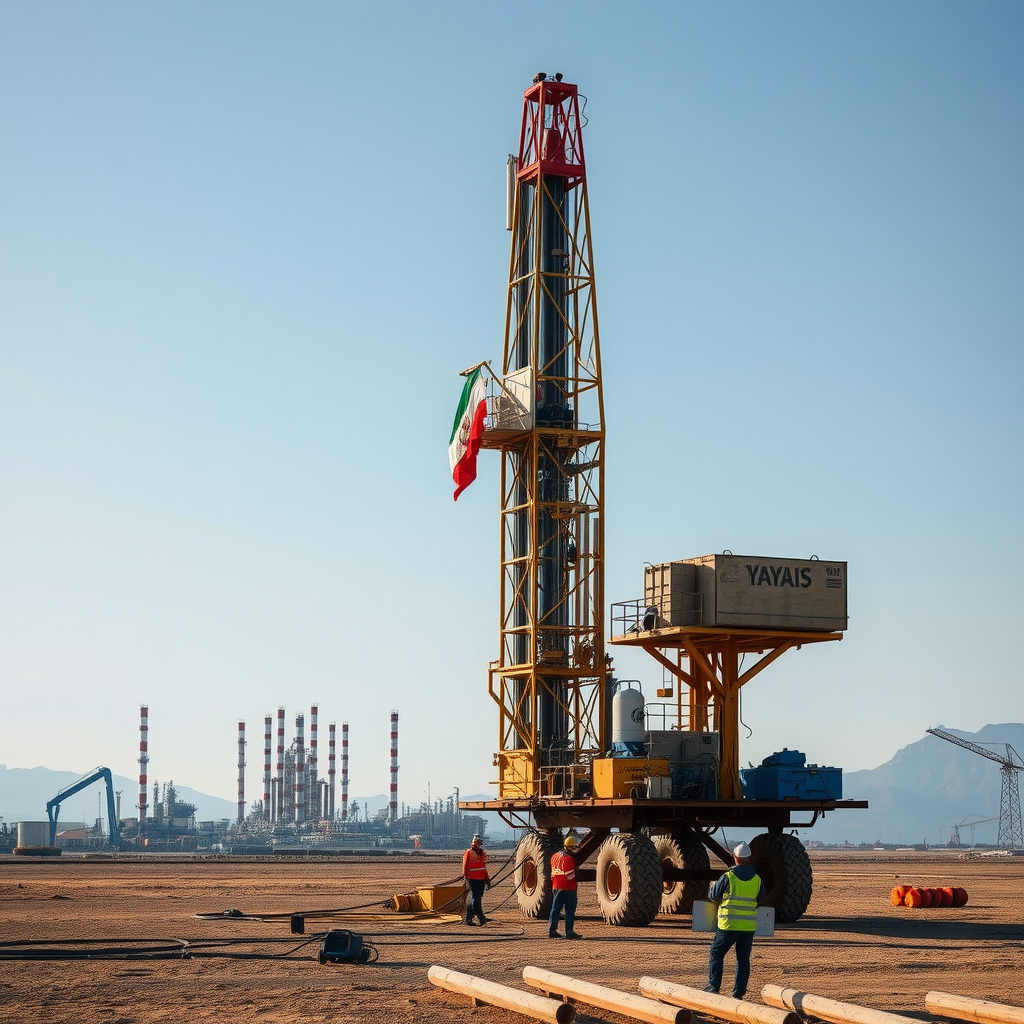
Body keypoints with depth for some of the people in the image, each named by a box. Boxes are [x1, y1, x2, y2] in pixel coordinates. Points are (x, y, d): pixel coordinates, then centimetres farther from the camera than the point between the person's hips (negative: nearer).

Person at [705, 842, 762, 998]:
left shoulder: (728, 877, -8)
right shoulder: (757, 879, 3)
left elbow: (713, 895, 3)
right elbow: (759, 899, 18)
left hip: (730, 924, -3)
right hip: (749, 925, 4)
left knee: (716, 954, 9)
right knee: (743, 959, 8)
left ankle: (713, 986, 3)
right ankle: (739, 993, 7)